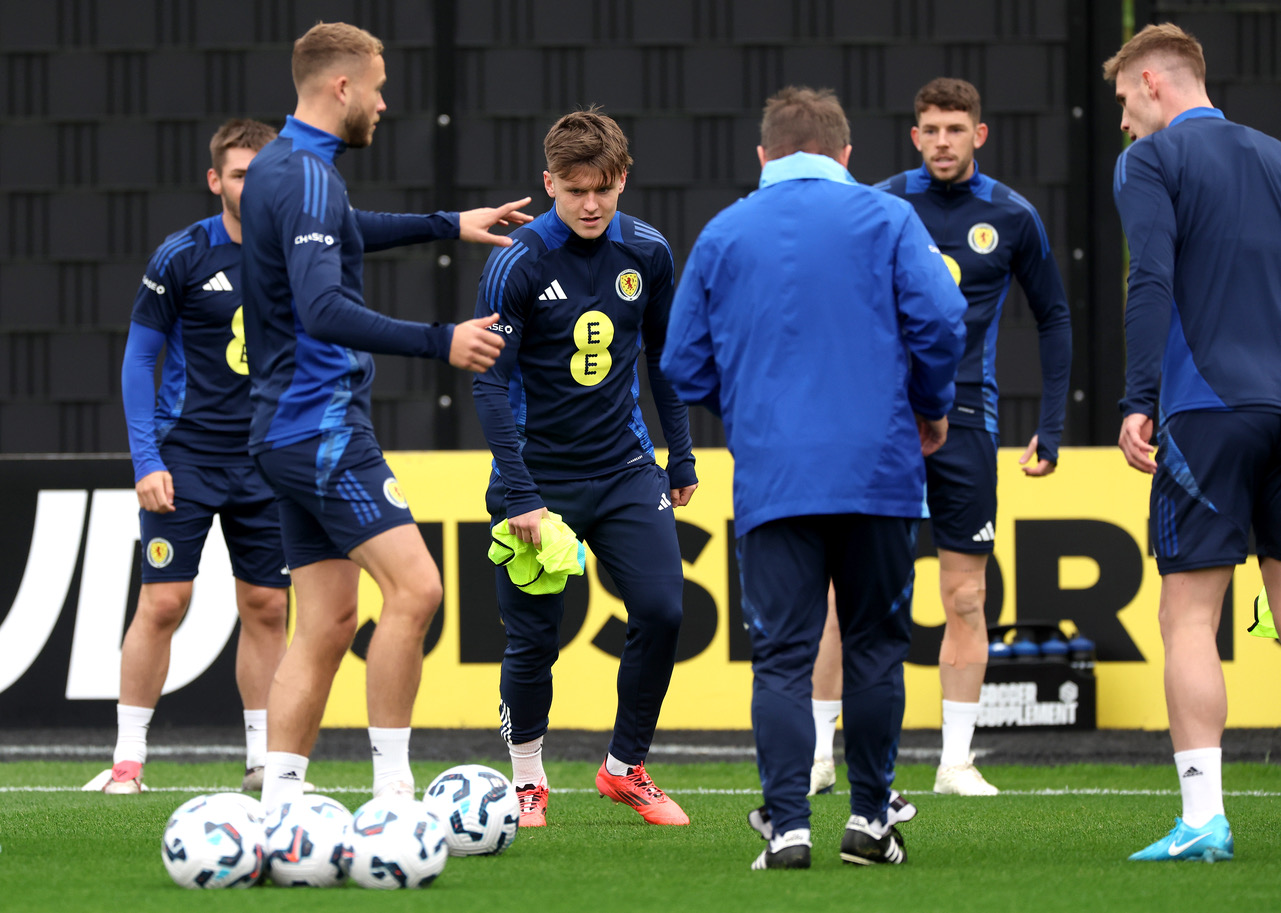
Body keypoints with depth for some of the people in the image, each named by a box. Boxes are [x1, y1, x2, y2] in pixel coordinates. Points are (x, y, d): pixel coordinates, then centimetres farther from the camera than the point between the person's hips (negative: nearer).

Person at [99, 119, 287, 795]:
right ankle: (128, 757, -1)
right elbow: (139, 358, -3)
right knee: (163, 602, -7)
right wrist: (146, 460, -10)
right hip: (185, 455, -3)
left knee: (266, 607, 4)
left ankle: (264, 759, 12)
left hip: (267, 460, 3)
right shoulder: (181, 256, -7)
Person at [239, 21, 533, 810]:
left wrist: (449, 225, 44)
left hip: (292, 431, 10)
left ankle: (279, 803, 4)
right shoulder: (307, 175, -15)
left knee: (329, 623, 7)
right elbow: (325, 311, -26)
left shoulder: (281, 167, 16)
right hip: (323, 425, -10)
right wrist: (440, 343, -25)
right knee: (414, 586, -15)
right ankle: (391, 788, -16)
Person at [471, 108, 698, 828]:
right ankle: (527, 781, 20)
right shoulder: (516, 264, -14)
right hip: (541, 478, -4)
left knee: (662, 611, -8)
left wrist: (682, 458, 15)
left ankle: (626, 768, 10)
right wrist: (519, 495, -18)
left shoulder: (647, 252, 0)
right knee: (534, 637, -2)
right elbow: (491, 383, -13)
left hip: (626, 470, 4)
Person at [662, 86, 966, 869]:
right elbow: (940, 319, -7)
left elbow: (686, 366, 10)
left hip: (771, 478, 1)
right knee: (875, 644, 11)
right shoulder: (884, 218, 3)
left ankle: (786, 823, -10)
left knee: (781, 653, 0)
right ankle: (871, 819, 13)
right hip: (880, 473, -1)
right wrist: (932, 408, 10)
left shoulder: (723, 235, 9)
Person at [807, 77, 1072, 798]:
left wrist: (1052, 428, 7)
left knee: (966, 596, 1)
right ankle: (818, 751, 6)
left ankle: (957, 761, 7)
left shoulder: (1012, 217, 3)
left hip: (964, 415, 1)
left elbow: (1054, 318, 12)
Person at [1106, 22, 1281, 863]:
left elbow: (1152, 281, -13)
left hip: (1206, 410, -5)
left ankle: (1204, 816, -14)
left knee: (1189, 615, -5)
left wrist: (1138, 402, -14)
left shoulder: (1152, 161, -1)